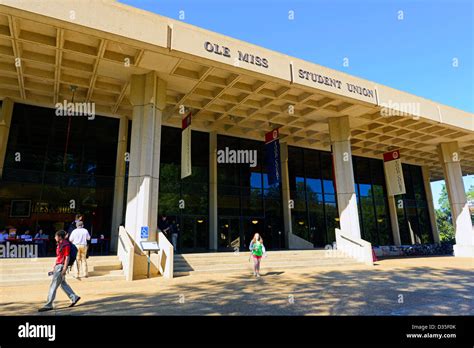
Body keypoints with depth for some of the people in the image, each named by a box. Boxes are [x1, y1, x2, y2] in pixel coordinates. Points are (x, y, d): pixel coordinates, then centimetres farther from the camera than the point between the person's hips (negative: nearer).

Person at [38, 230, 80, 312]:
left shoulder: (66, 245, -16)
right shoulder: (59, 244, 14)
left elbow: (67, 258, -18)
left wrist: (64, 270, -21)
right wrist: (53, 268, 21)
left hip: (61, 267, -10)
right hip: (57, 266, 10)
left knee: (53, 286, -4)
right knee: (63, 284, 15)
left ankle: (48, 305, 4)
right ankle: (74, 298, 21)